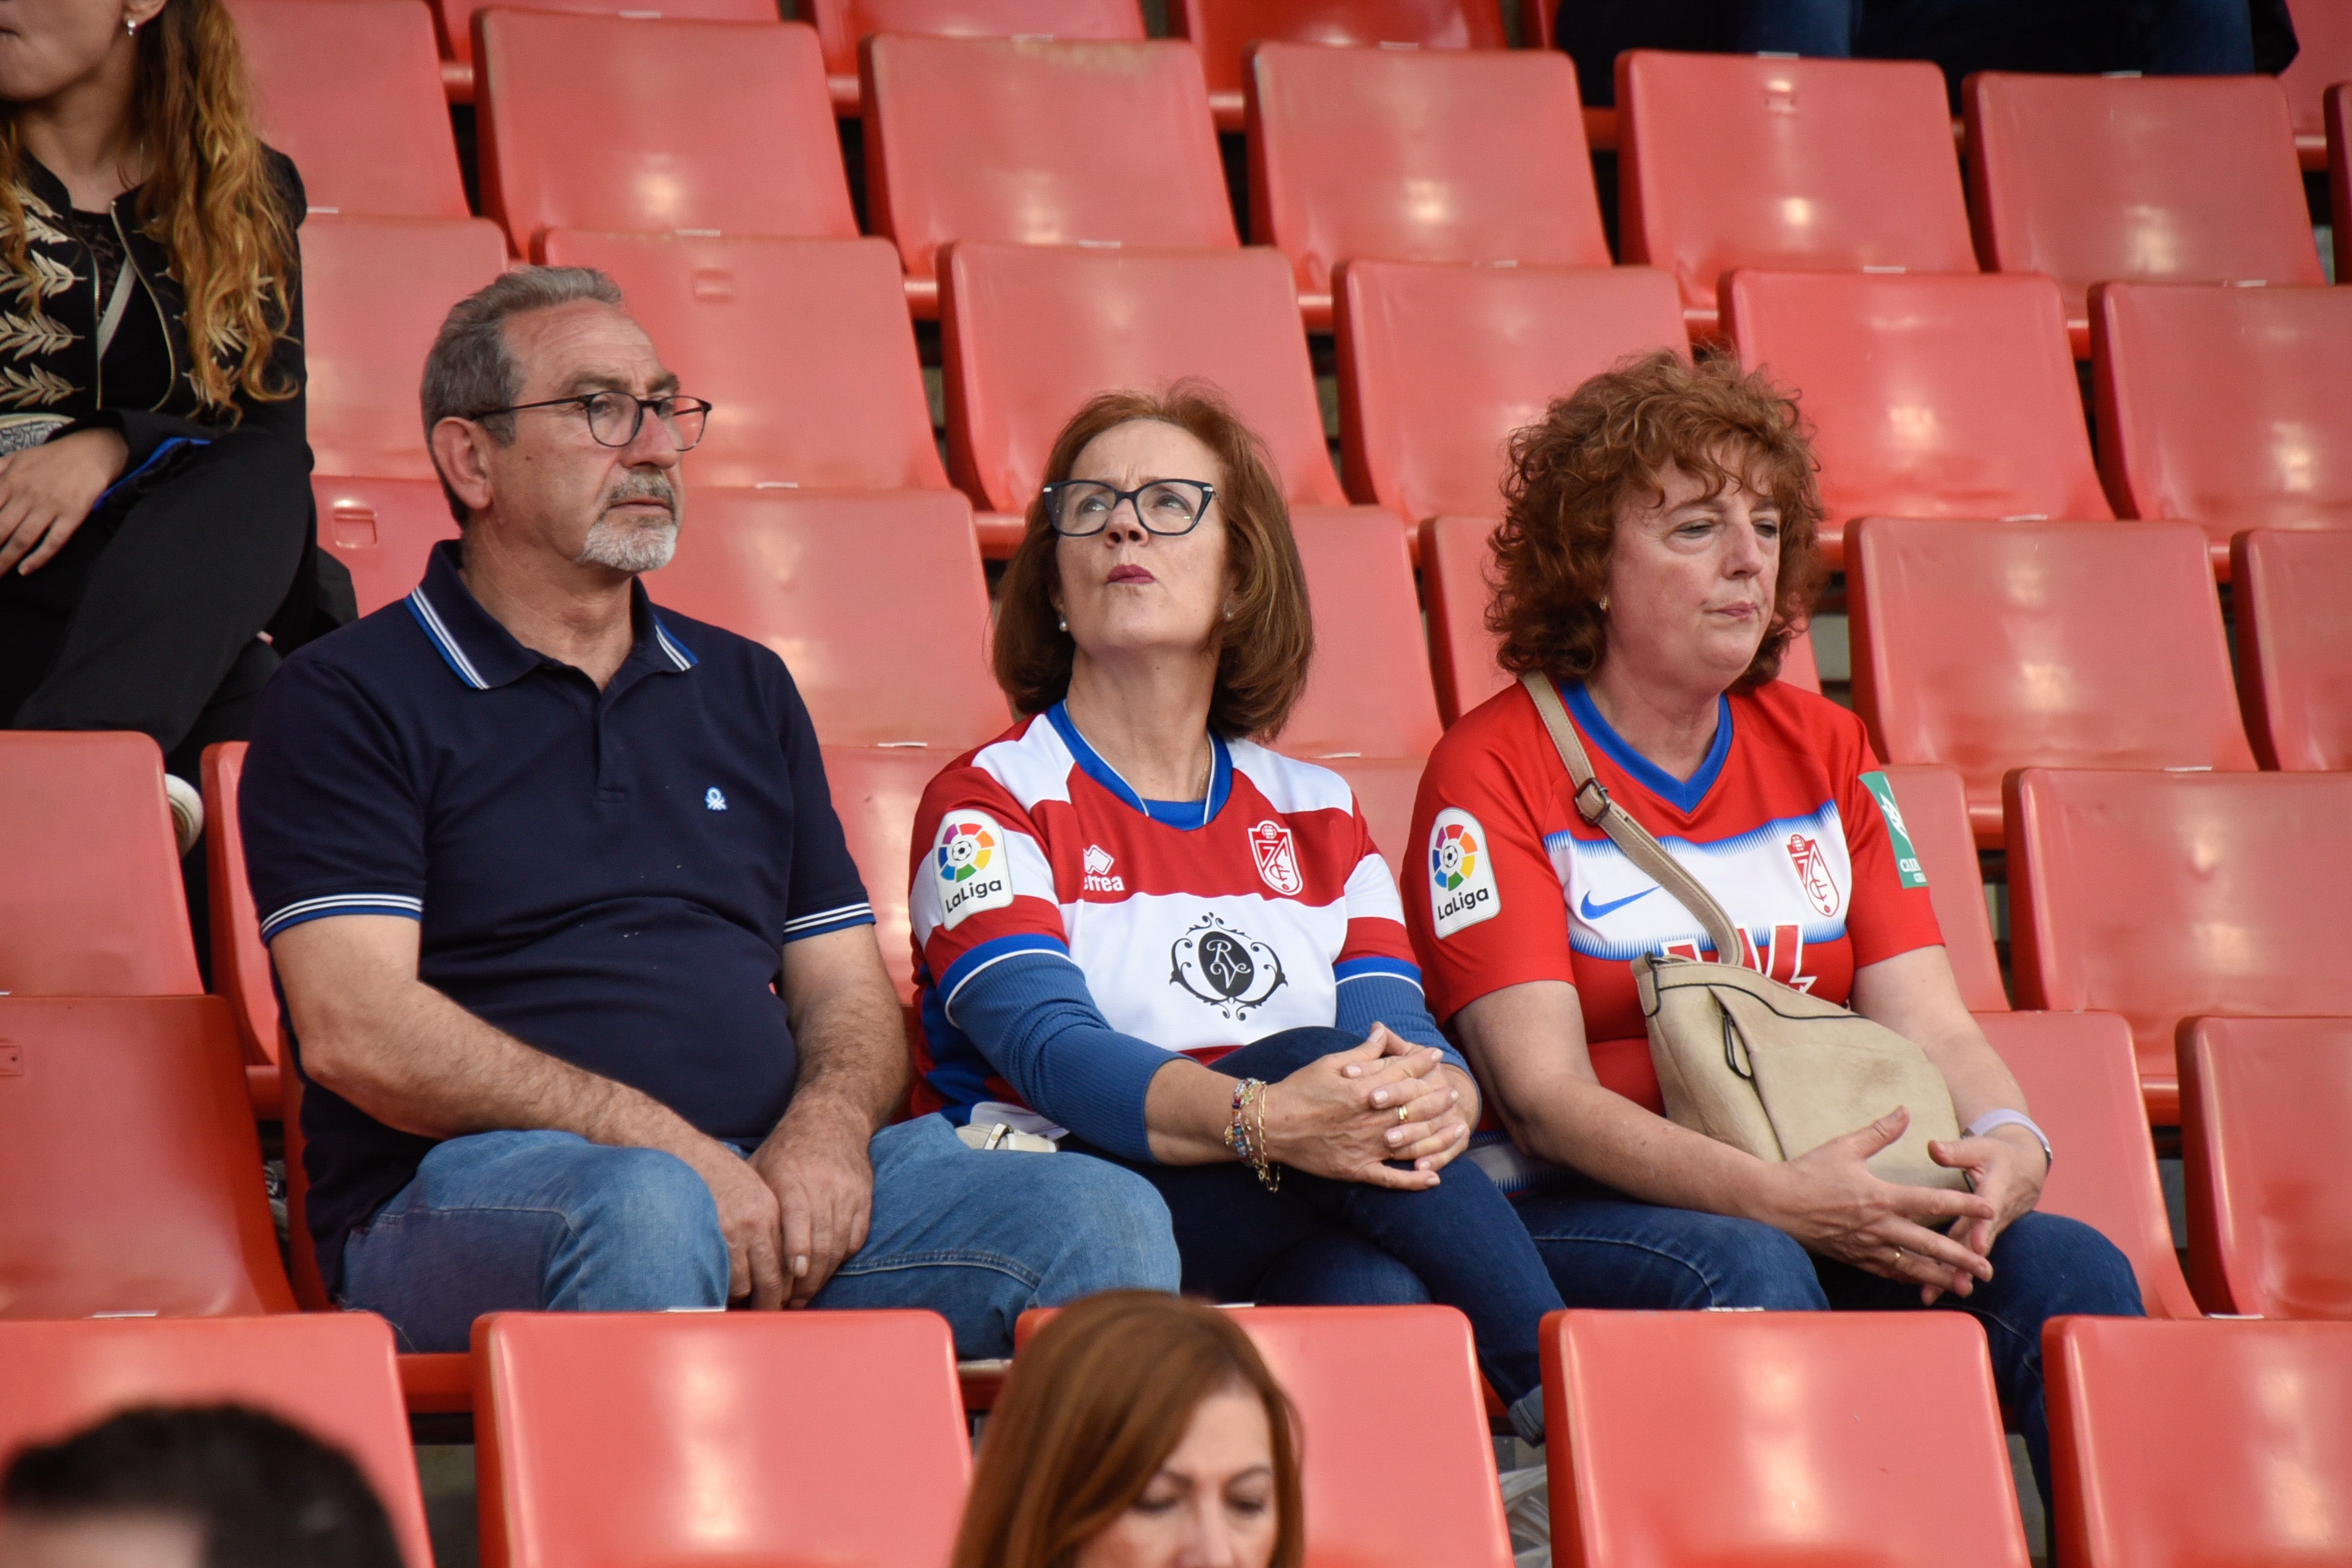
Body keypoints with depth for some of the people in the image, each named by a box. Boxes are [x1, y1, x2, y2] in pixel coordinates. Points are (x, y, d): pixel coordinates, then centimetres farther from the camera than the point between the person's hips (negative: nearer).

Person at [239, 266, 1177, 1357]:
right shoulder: (344, 701, 5)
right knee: (643, 1212, -40)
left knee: (1104, 1219, -19)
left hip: (765, 1185, 5)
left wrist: (828, 1125, -5)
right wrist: (670, 1148, -15)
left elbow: (845, 991, 22)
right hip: (469, 1191, -5)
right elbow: (357, 1034, -8)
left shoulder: (745, 690, 26)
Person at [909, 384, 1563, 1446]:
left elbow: (1403, 1037, 5)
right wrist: (1265, 1119, -33)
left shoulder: (1313, 814, 21)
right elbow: (1051, 1050, -13)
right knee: (1313, 1056, -31)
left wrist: (1435, 1098, -23)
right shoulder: (988, 802, 5)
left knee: (1378, 1288, -36)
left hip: (1300, 1247, 3)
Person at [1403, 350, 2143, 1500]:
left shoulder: (1821, 750, 15)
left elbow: (1930, 1025, 7)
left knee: (2068, 1267, -21)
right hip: (1575, 1216, -5)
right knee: (1745, 1270, -36)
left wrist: (2008, 1143, -18)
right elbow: (1543, 1092, -13)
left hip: (1823, 1214, 5)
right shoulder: (1492, 769, -3)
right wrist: (1776, 1198, -27)